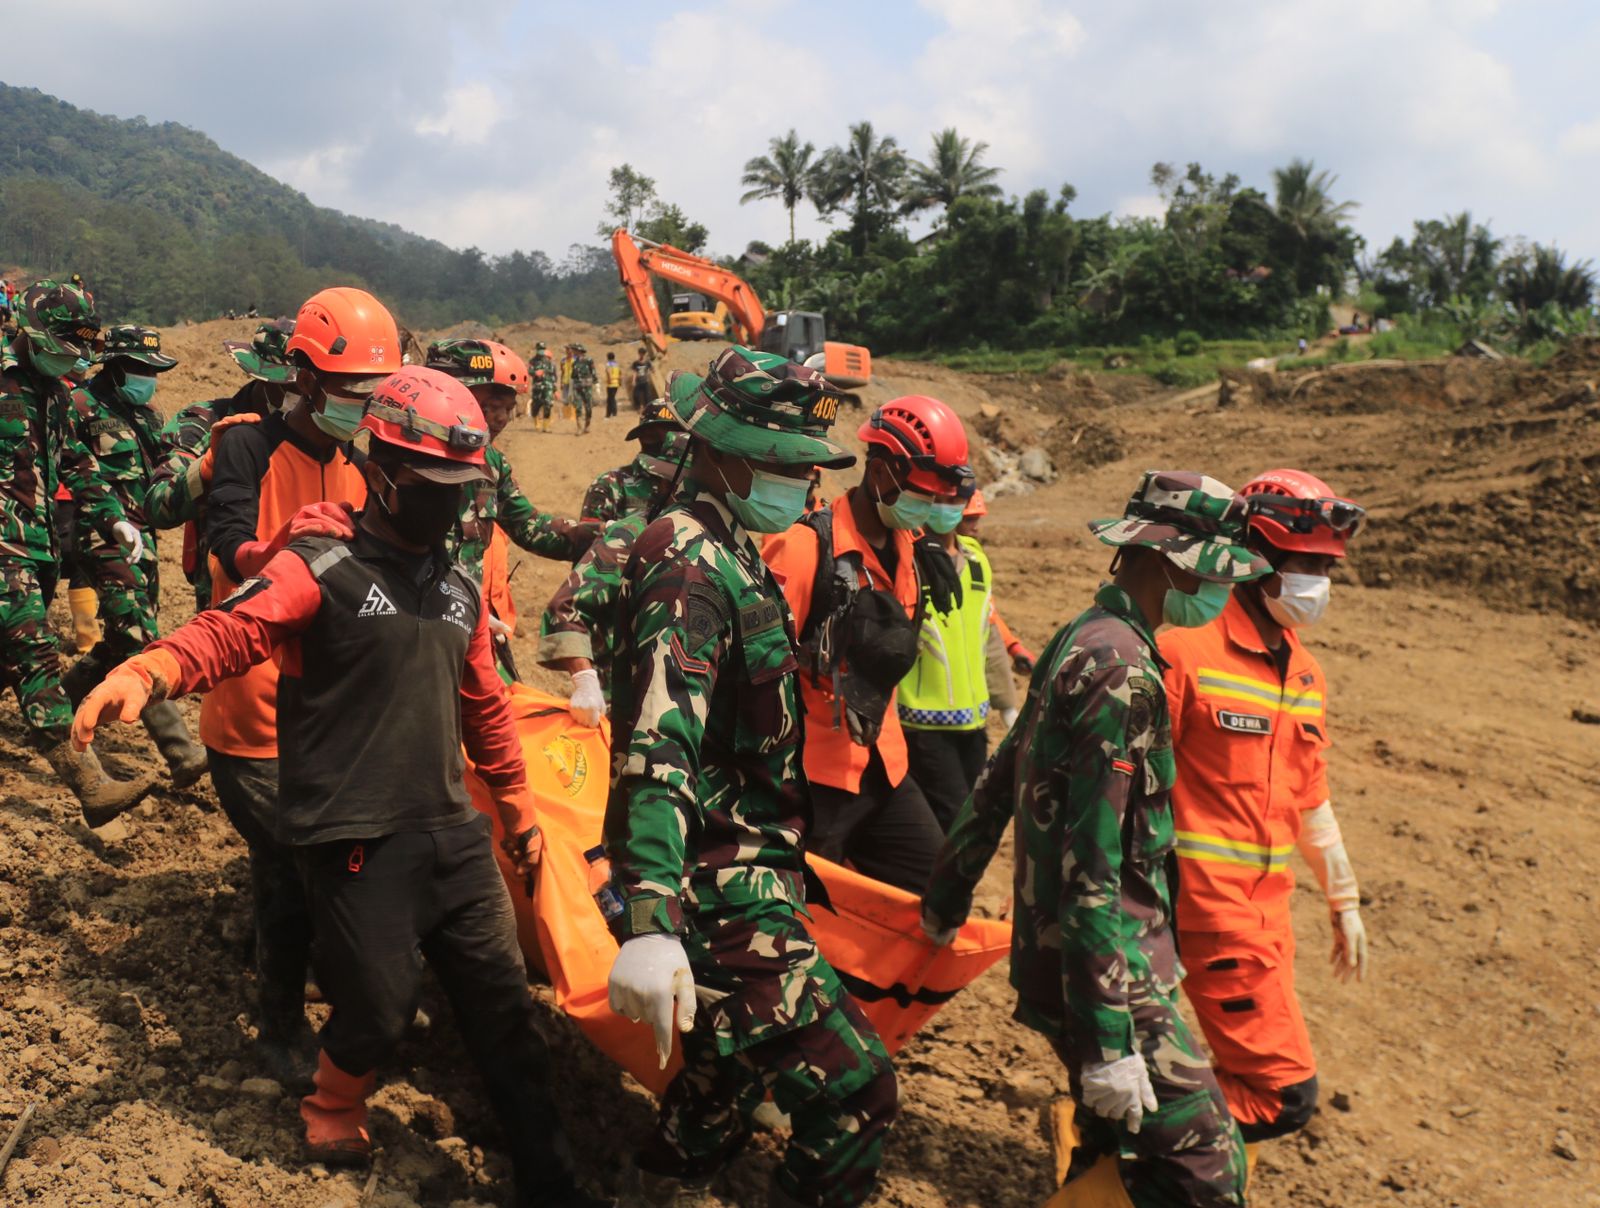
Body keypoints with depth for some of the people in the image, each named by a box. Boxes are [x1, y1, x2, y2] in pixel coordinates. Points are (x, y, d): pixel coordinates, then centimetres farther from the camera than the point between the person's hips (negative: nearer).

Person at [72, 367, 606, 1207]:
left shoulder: (458, 589, 12)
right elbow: (228, 632, -24)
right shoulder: (322, 568, -9)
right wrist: (145, 674, -44)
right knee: (379, 1008, 4)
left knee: (501, 1003, 9)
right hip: (356, 845, -6)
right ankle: (331, 1115, 39)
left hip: (450, 832, 6)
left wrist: (518, 809, 26)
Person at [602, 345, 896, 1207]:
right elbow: (658, 752, -33)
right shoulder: (690, 569, -20)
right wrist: (649, 923, -43)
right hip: (720, 892, -11)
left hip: (745, 870, 11)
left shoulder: (729, 555, 13)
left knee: (740, 1059, 27)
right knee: (852, 1089, -11)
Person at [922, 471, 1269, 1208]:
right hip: (1111, 975, -10)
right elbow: (1090, 867, -24)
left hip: (1050, 947, 10)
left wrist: (946, 899, 26)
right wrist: (1109, 1043, -23)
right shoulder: (1121, 669, -20)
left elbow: (998, 782, 17)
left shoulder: (1080, 640, 9)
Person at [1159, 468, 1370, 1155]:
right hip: (1208, 898, -8)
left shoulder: (1305, 675, 13)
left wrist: (1344, 900, 23)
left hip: (1268, 904, 8)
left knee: (1256, 1077, 14)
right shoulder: (1186, 651, -14)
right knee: (1283, 1092, -8)